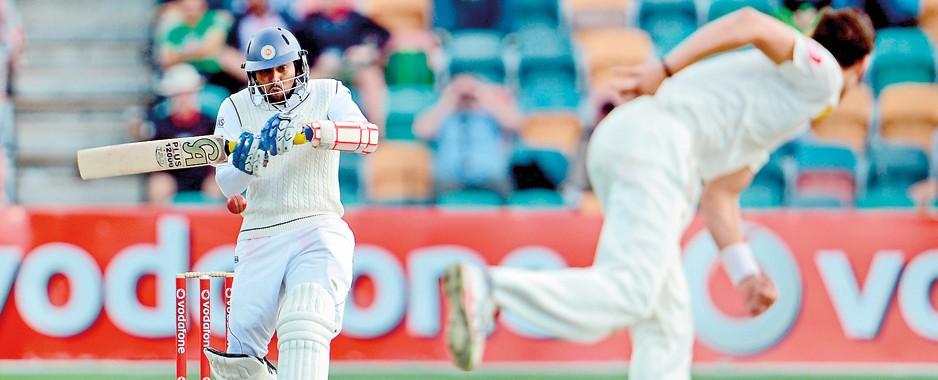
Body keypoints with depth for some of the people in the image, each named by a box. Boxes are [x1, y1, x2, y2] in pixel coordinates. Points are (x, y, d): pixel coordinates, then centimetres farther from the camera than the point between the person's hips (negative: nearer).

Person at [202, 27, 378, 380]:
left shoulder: (328, 95, 5)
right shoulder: (236, 109, 9)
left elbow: (368, 137, -16)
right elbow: (225, 183, -3)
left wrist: (308, 131, -32)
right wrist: (246, 164, -27)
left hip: (319, 231, -3)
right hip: (259, 240, 3)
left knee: (305, 324, -29)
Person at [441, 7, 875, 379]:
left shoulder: (775, 114, 36)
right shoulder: (820, 73, 9)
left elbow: (719, 195, 35)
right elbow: (749, 23, -9)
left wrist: (745, 273, 27)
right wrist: (666, 70, -16)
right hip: (656, 137, -9)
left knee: (667, 328, 9)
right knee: (626, 297, -22)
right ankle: (487, 287, -35)